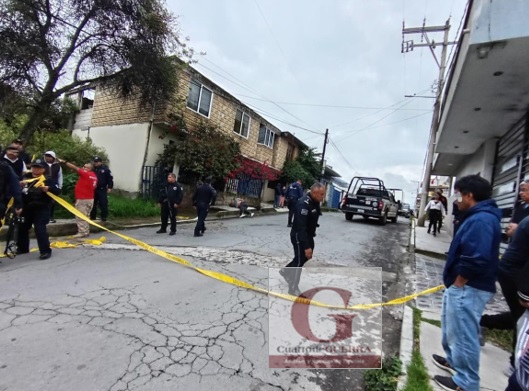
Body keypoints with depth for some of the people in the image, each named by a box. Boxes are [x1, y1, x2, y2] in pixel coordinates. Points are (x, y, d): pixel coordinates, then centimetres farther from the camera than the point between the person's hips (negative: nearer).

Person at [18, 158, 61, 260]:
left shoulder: (48, 179, -6)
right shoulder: (25, 177, 8)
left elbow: (58, 191, -14)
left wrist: (48, 189, -31)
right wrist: (19, 185, -7)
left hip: (41, 209, -6)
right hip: (26, 208, 6)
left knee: (40, 229, -14)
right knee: (22, 228, 17)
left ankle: (45, 251, -8)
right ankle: (23, 248, 37)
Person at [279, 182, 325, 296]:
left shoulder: (315, 202, 1)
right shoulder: (304, 204, -28)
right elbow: (300, 227, -32)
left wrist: (310, 242, 20)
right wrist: (307, 246, -32)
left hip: (308, 235, 9)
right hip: (298, 236, -9)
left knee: (305, 257, 20)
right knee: (300, 260, 2)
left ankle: (285, 271, 41)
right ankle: (293, 288, 21)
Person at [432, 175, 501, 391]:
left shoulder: (481, 220, -24)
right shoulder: (478, 216, 11)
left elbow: (476, 259, -31)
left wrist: (457, 283, -18)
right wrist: (453, 281, 18)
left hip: (467, 289, -11)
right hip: (462, 286, 11)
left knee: (463, 335, 4)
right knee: (453, 327, 25)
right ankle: (453, 360, 43)